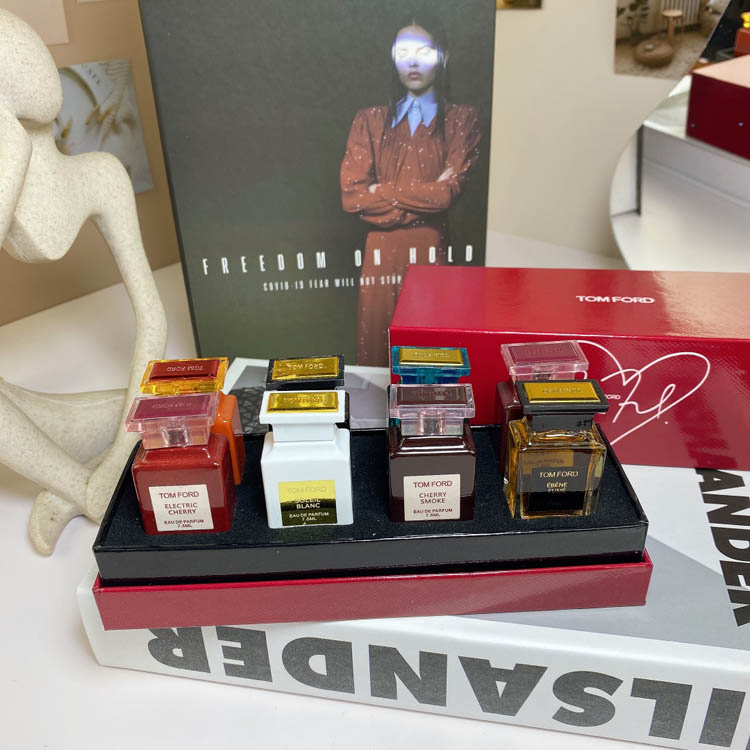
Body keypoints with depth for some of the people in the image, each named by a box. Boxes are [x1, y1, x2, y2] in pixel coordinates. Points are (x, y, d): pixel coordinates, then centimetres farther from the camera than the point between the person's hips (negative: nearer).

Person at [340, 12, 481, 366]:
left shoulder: (461, 119, 5)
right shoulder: (369, 121, 10)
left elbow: (447, 191, -10)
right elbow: (353, 194, -4)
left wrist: (384, 191, -4)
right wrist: (424, 197, -8)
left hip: (431, 251, -2)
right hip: (381, 251, 2)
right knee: (375, 351, 7)